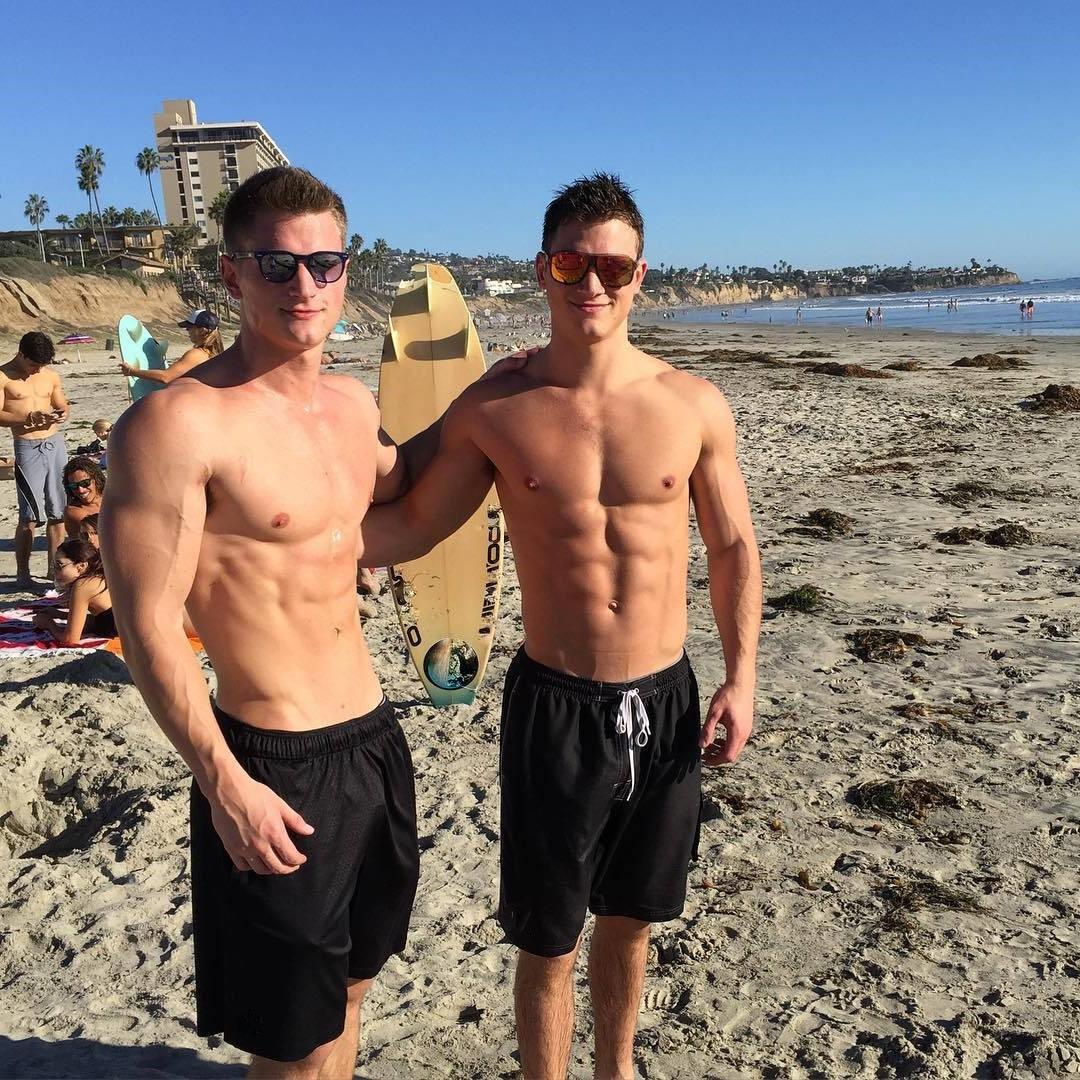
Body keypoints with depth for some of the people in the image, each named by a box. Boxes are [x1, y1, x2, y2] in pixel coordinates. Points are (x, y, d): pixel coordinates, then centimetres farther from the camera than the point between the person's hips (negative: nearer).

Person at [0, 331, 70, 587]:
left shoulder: (51, 376, 13)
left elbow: (63, 405, 22)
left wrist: (61, 415, -2)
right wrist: (31, 417, -20)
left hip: (55, 443, 5)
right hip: (27, 448, -5)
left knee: (58, 512, 6)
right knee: (30, 516, -7)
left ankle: (54, 567, 17)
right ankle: (22, 573, 5)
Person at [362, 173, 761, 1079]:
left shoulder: (695, 406, -4)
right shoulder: (494, 410, -7)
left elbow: (733, 546, 5)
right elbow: (411, 529, 0)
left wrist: (741, 680, 0)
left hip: (666, 701, 2)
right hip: (555, 705, -2)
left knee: (629, 920, 22)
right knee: (549, 943, 11)